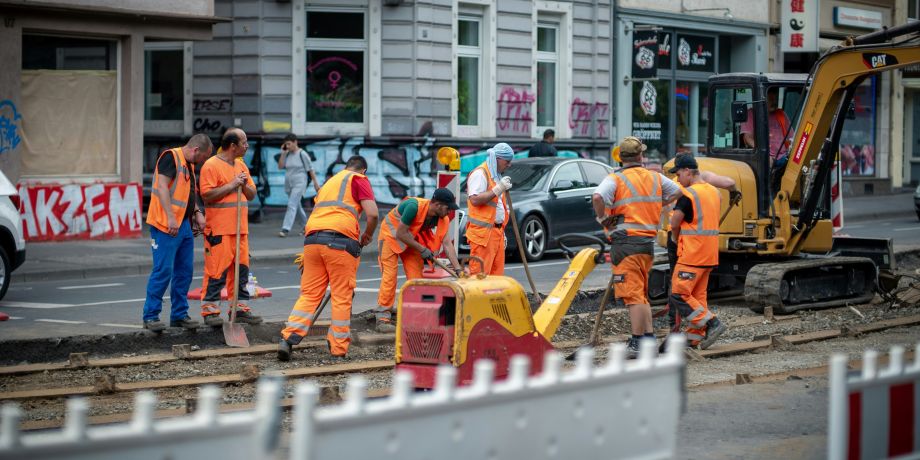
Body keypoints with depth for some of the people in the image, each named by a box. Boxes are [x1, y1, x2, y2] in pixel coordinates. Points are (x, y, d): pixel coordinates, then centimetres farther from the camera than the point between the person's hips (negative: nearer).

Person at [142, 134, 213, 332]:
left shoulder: (189, 165, 20)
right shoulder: (171, 157, -10)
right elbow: (162, 186, -20)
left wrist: (197, 212, 13)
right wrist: (170, 217, -26)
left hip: (184, 225, 10)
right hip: (166, 226, -10)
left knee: (184, 271, 10)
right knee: (163, 270, -9)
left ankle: (179, 315, 18)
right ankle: (150, 316, -2)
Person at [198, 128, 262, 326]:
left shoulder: (241, 165, 18)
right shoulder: (211, 165, -8)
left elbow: (252, 194, 20)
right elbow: (207, 195, -16)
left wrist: (244, 185, -1)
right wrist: (231, 185, -15)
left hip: (240, 228, 8)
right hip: (219, 229, -8)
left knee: (241, 267, 9)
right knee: (216, 269, -8)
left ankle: (240, 308, 16)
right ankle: (210, 310, -3)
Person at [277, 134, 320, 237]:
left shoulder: (302, 154, -9)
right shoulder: (287, 154, 7)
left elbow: (310, 169, -5)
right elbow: (280, 166, 4)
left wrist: (315, 182, -4)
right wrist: (283, 154, -3)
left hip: (299, 183, -7)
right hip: (289, 184, 7)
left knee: (292, 205, -16)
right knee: (297, 206, 15)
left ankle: (285, 229, -23)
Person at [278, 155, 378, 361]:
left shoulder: (330, 181, 31)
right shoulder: (358, 179, 10)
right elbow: (372, 213, -4)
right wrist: (367, 236, 14)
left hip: (312, 238, 6)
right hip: (340, 240, -6)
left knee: (309, 294, 8)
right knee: (342, 297, 2)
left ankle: (288, 338, -5)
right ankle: (338, 350, 4)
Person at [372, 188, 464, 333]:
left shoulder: (442, 218, -14)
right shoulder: (414, 206, -35)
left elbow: (447, 243, -15)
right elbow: (400, 234, -29)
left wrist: (458, 269, -23)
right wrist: (422, 249, -25)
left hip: (411, 239, 7)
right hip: (391, 234, -7)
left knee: (416, 275, -1)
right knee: (389, 275, -13)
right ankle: (382, 318, -12)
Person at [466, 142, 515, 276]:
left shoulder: (496, 175, 22)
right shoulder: (480, 174, -9)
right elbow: (475, 199, -22)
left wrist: (502, 232, 26)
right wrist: (498, 189, -21)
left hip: (497, 232, 9)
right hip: (482, 233, -9)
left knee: (497, 273, 7)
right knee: (480, 273, -12)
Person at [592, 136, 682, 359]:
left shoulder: (616, 179, -8)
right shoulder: (655, 178, 11)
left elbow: (597, 197, -25)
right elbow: (676, 191, 26)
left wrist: (603, 219, -9)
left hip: (626, 242, -6)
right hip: (648, 241, 6)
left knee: (633, 295, -7)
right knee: (641, 294, 19)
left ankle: (637, 344, -8)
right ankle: (649, 338, 19)